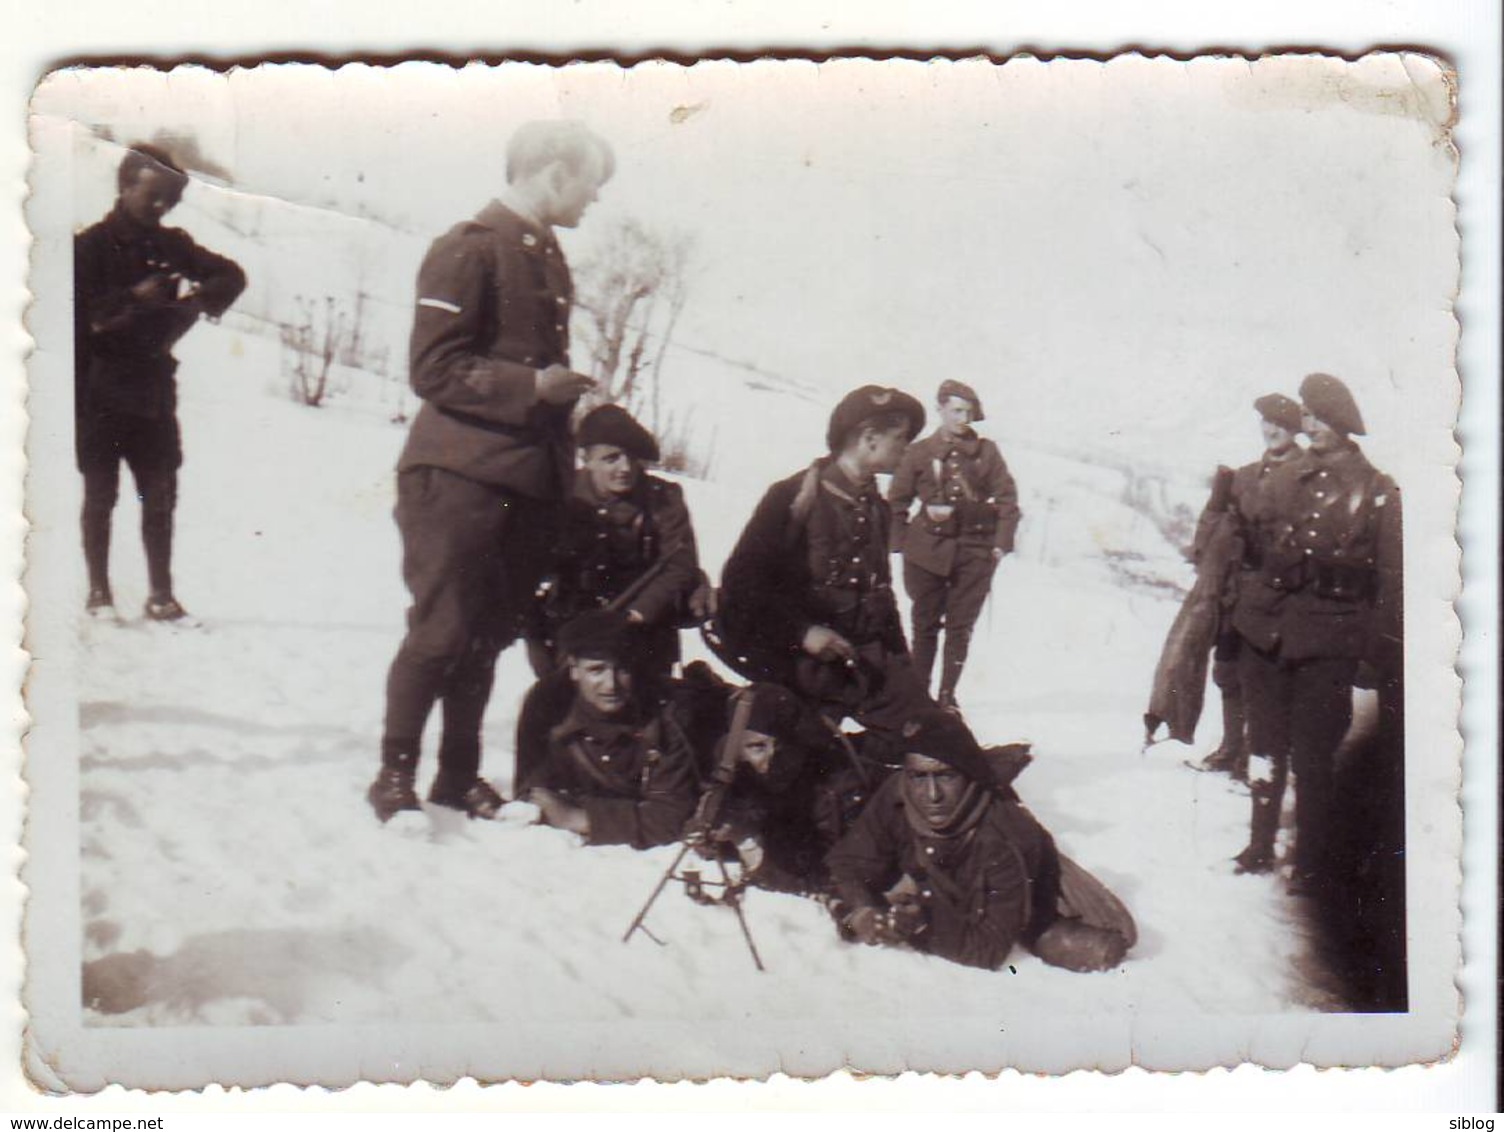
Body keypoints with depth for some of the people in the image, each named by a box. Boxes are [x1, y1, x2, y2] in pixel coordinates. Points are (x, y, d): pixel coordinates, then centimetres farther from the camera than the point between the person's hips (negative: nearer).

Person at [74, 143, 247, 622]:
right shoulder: (91, 245, -2)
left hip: (152, 387, 4)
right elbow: (82, 311, -12)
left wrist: (202, 296, -10)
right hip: (99, 389, -3)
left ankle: (161, 594, 9)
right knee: (100, 493, 2)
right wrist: (133, 298, -21)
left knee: (160, 494, 3)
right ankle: (99, 591, 12)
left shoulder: (170, 245, 9)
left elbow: (231, 275, 10)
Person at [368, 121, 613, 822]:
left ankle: (459, 776, 21)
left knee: (490, 633, 10)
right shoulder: (468, 250, -9)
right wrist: (529, 385, -18)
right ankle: (395, 775, 8)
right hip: (460, 475, -8)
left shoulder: (549, 260, 17)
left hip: (528, 480, 8)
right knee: (443, 629, -5)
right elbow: (434, 369, -14)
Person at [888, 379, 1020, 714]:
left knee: (960, 626, 5)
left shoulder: (986, 451, 2)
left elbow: (1007, 498, 1)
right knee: (925, 624, 7)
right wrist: (902, 544, 0)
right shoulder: (920, 452, 1)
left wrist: (1001, 543, -6)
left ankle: (947, 695, 12)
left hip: (975, 551, 0)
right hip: (928, 548, 0)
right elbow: (897, 500, 5)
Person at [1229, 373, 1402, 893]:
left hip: (1327, 642, -4)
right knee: (1265, 745, 14)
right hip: (1265, 631, 4)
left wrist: (1383, 653, -10)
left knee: (1312, 756, 0)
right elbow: (1254, 547, 15)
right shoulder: (1283, 479, 8)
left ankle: (1310, 865, 12)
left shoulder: (1376, 492, -3)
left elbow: (1390, 578, -6)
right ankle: (1260, 846, 27)